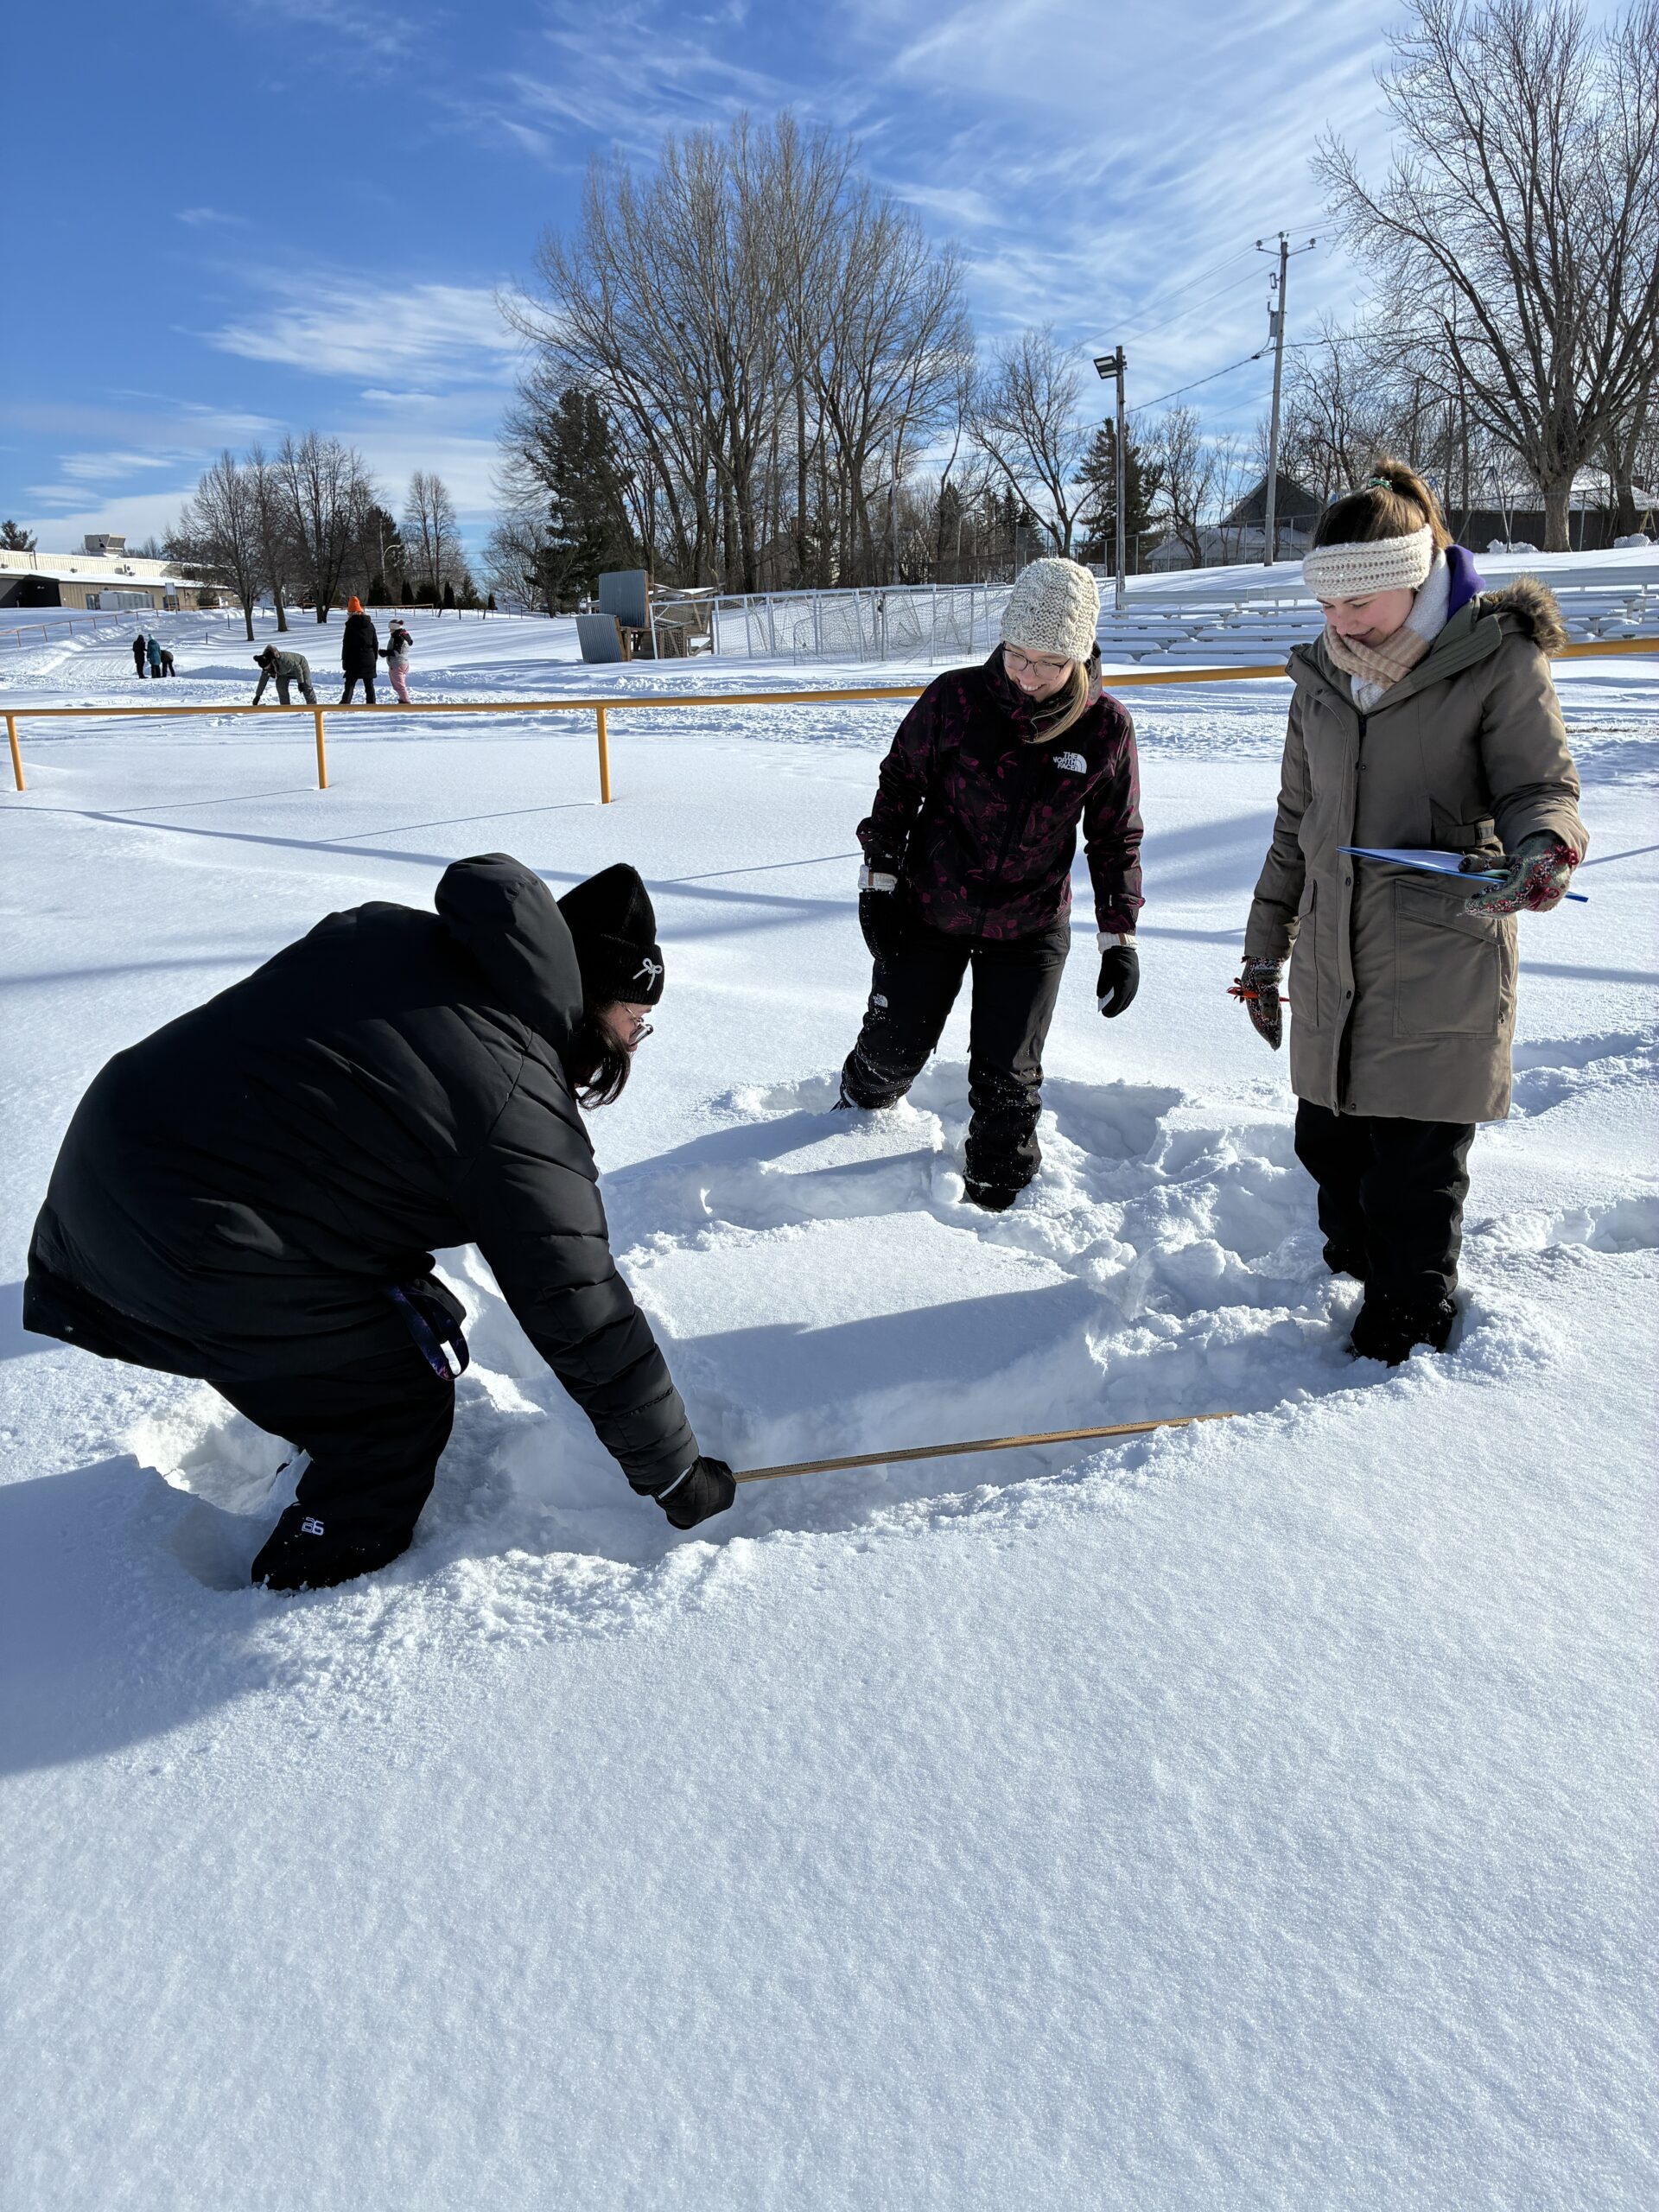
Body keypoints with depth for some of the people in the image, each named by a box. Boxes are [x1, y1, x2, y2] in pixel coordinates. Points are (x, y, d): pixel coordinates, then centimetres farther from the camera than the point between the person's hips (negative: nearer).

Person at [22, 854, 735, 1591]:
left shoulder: (383, 930, 4)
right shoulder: (521, 1113, -17)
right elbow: (586, 1322, -12)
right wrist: (676, 1474, 0)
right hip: (197, 1249, -9)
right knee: (402, 1400, 8)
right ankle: (310, 1583, 23)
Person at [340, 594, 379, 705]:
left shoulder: (351, 625, -8)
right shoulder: (370, 625, 9)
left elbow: (346, 645, -8)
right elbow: (376, 643, 14)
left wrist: (344, 660, -2)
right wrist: (375, 659, 21)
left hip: (354, 660, -4)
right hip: (369, 661, 4)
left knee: (349, 685, -3)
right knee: (369, 686, 9)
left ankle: (345, 704, -11)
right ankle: (372, 705, 9)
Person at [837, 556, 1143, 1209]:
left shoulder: (1106, 729, -10)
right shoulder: (956, 698, -15)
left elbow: (1115, 839, 1)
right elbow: (900, 779, -1)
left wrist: (1119, 937, -1)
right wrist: (879, 874, -3)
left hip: (1030, 930, 0)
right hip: (926, 910, 0)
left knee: (1006, 1080, 2)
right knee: (894, 1045, 11)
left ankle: (995, 1190, 28)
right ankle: (861, 1105, 47)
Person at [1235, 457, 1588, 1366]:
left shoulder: (1496, 658, -7)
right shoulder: (1324, 672, 9)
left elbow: (1540, 786, -5)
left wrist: (1541, 846, -30)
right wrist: (1266, 947, 17)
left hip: (1441, 967, -5)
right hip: (1330, 966, 5)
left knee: (1414, 1170, 0)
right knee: (1328, 1143, 13)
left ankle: (1408, 1334, 20)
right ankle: (1354, 1266, 38)